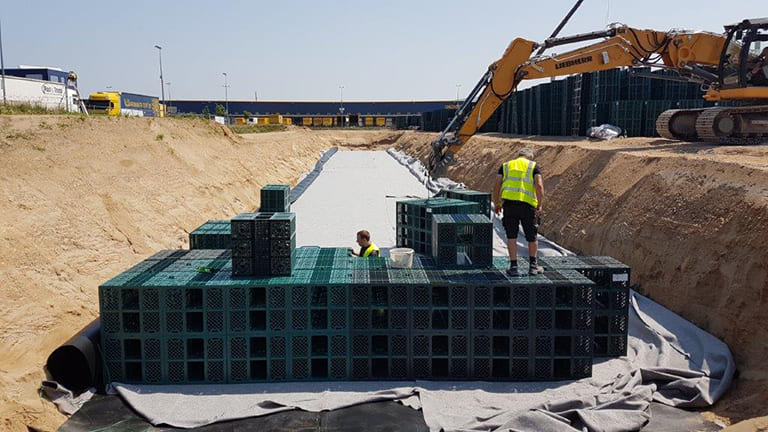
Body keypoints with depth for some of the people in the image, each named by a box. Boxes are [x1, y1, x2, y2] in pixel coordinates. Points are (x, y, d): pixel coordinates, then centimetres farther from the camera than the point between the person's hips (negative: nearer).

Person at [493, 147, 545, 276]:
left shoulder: (506, 165, 17)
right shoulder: (534, 166, 11)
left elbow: (497, 187, 9)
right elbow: (539, 186, -4)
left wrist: (496, 204, 19)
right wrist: (539, 205, -3)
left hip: (509, 202, 1)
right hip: (528, 204, -1)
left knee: (511, 236, 9)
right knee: (532, 236, 14)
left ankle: (513, 266, 8)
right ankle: (533, 266, 25)